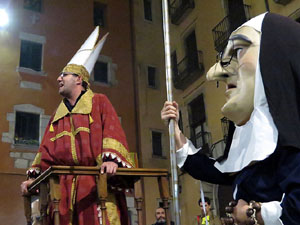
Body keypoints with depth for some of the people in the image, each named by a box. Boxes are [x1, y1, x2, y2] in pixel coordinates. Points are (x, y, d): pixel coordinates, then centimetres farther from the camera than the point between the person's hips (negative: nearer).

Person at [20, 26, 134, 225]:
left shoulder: (99, 102, 9)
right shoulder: (57, 114, 26)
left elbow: (112, 131, -6)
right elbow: (47, 149, 20)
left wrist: (112, 158, -24)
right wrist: (34, 176, 6)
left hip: (97, 183, -5)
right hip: (64, 185, 5)